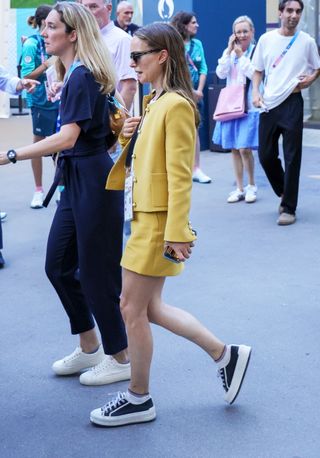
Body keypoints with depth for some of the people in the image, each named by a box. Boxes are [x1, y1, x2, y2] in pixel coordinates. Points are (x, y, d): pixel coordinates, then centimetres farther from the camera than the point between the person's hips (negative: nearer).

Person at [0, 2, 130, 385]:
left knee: (97, 272, 1)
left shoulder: (82, 77, -17)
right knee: (58, 266, 15)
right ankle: (89, 348, 28)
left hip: (93, 182, -10)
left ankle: (121, 360, 16)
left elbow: (67, 137, -28)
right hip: (77, 181, 10)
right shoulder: (74, 75, 12)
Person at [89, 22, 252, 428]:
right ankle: (225, 354, 25)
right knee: (150, 308, 14)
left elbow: (180, 175, -20)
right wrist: (130, 137, 0)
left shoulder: (176, 105, -16)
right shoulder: (155, 102, 13)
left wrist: (177, 232, -21)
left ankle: (138, 400, 16)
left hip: (158, 222, -10)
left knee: (133, 308, 0)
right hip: (144, 216, 10)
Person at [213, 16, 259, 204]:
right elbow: (221, 73, -1)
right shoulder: (230, 52, 11)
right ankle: (240, 188, 18)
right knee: (234, 149, 8)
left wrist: (241, 55, -14)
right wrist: (229, 51, -6)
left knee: (244, 148, -11)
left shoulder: (257, 51, -6)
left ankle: (252, 186, 9)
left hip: (250, 107, -6)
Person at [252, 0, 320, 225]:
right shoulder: (266, 39, 5)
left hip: (292, 103, -3)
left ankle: (289, 208, 5)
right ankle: (284, 193, 31)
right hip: (268, 104, 3)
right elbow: (258, 71, 13)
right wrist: (256, 92, -3)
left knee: (292, 158, -2)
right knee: (266, 155, 6)